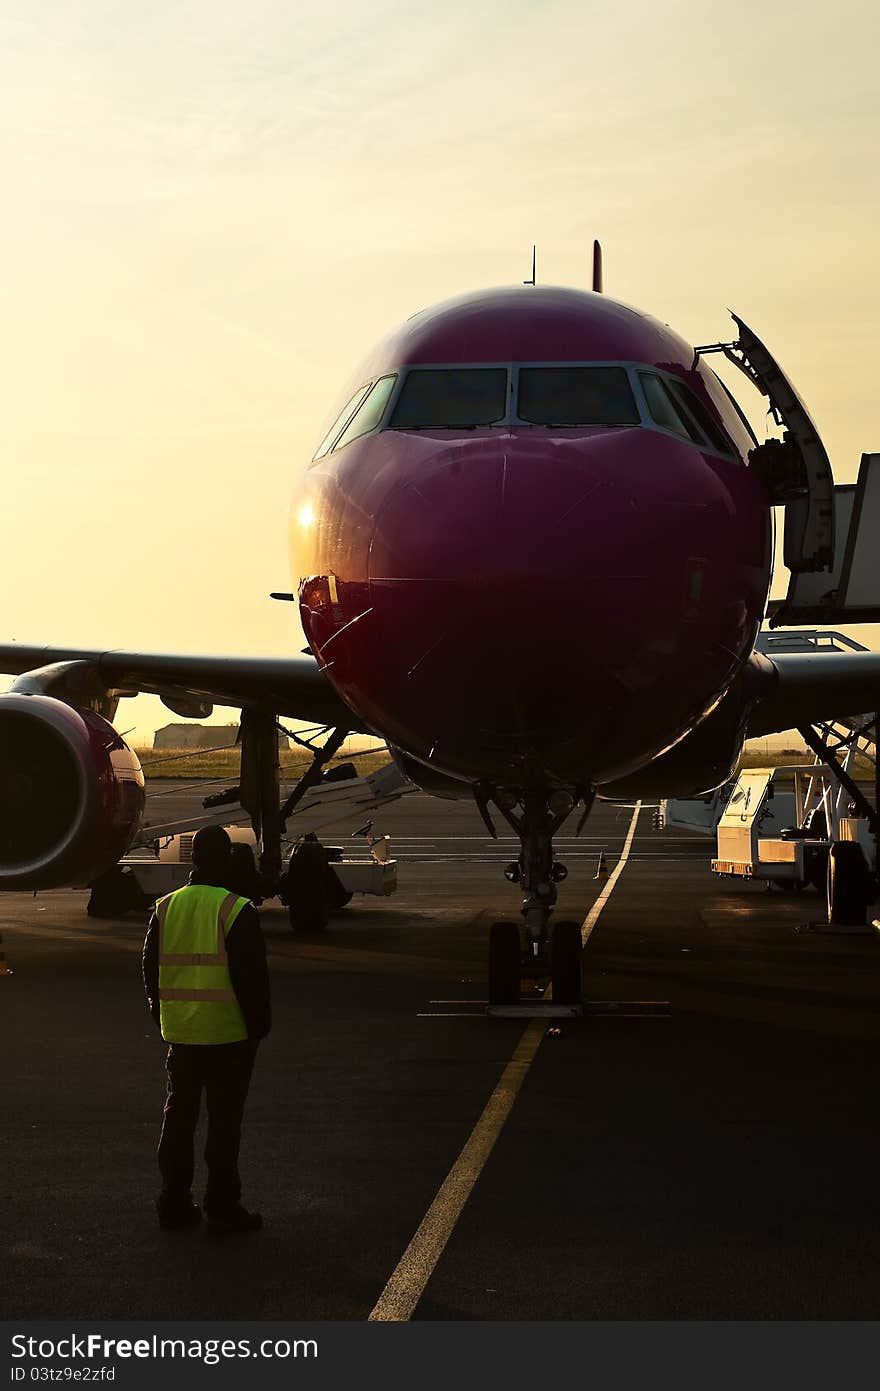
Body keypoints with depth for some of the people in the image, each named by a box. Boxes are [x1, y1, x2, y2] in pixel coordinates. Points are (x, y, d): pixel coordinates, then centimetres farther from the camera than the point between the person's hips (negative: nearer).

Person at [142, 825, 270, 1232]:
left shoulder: (166, 908, 4)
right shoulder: (238, 911, -13)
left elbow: (150, 970, 11)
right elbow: (252, 976, -13)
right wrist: (259, 1024, -2)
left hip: (179, 1032, 5)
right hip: (228, 1034, -5)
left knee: (178, 1115, 14)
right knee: (224, 1119, 2)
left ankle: (173, 1202, 18)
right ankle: (222, 1207, 4)